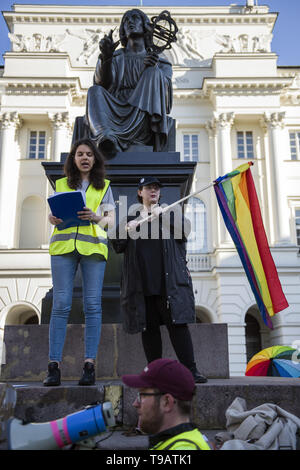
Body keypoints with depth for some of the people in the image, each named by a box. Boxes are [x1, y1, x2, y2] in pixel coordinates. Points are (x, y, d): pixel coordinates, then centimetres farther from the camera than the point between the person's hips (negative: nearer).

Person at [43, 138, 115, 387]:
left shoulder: (104, 186, 18)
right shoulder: (61, 184, 20)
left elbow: (111, 219, 12)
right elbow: (52, 214, 19)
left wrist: (95, 217, -9)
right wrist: (53, 218, -5)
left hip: (93, 245, 0)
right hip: (63, 245, 0)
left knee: (92, 304, -5)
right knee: (61, 304, -6)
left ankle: (90, 364, -1)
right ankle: (54, 365, -4)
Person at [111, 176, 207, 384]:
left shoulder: (172, 211, 17)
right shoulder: (130, 217, 19)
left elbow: (184, 232, -1)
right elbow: (117, 246, 11)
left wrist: (163, 217, -9)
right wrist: (127, 230, -7)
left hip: (168, 280, -1)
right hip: (142, 282, 2)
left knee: (177, 323, -8)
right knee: (149, 326, 2)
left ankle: (191, 370, -5)